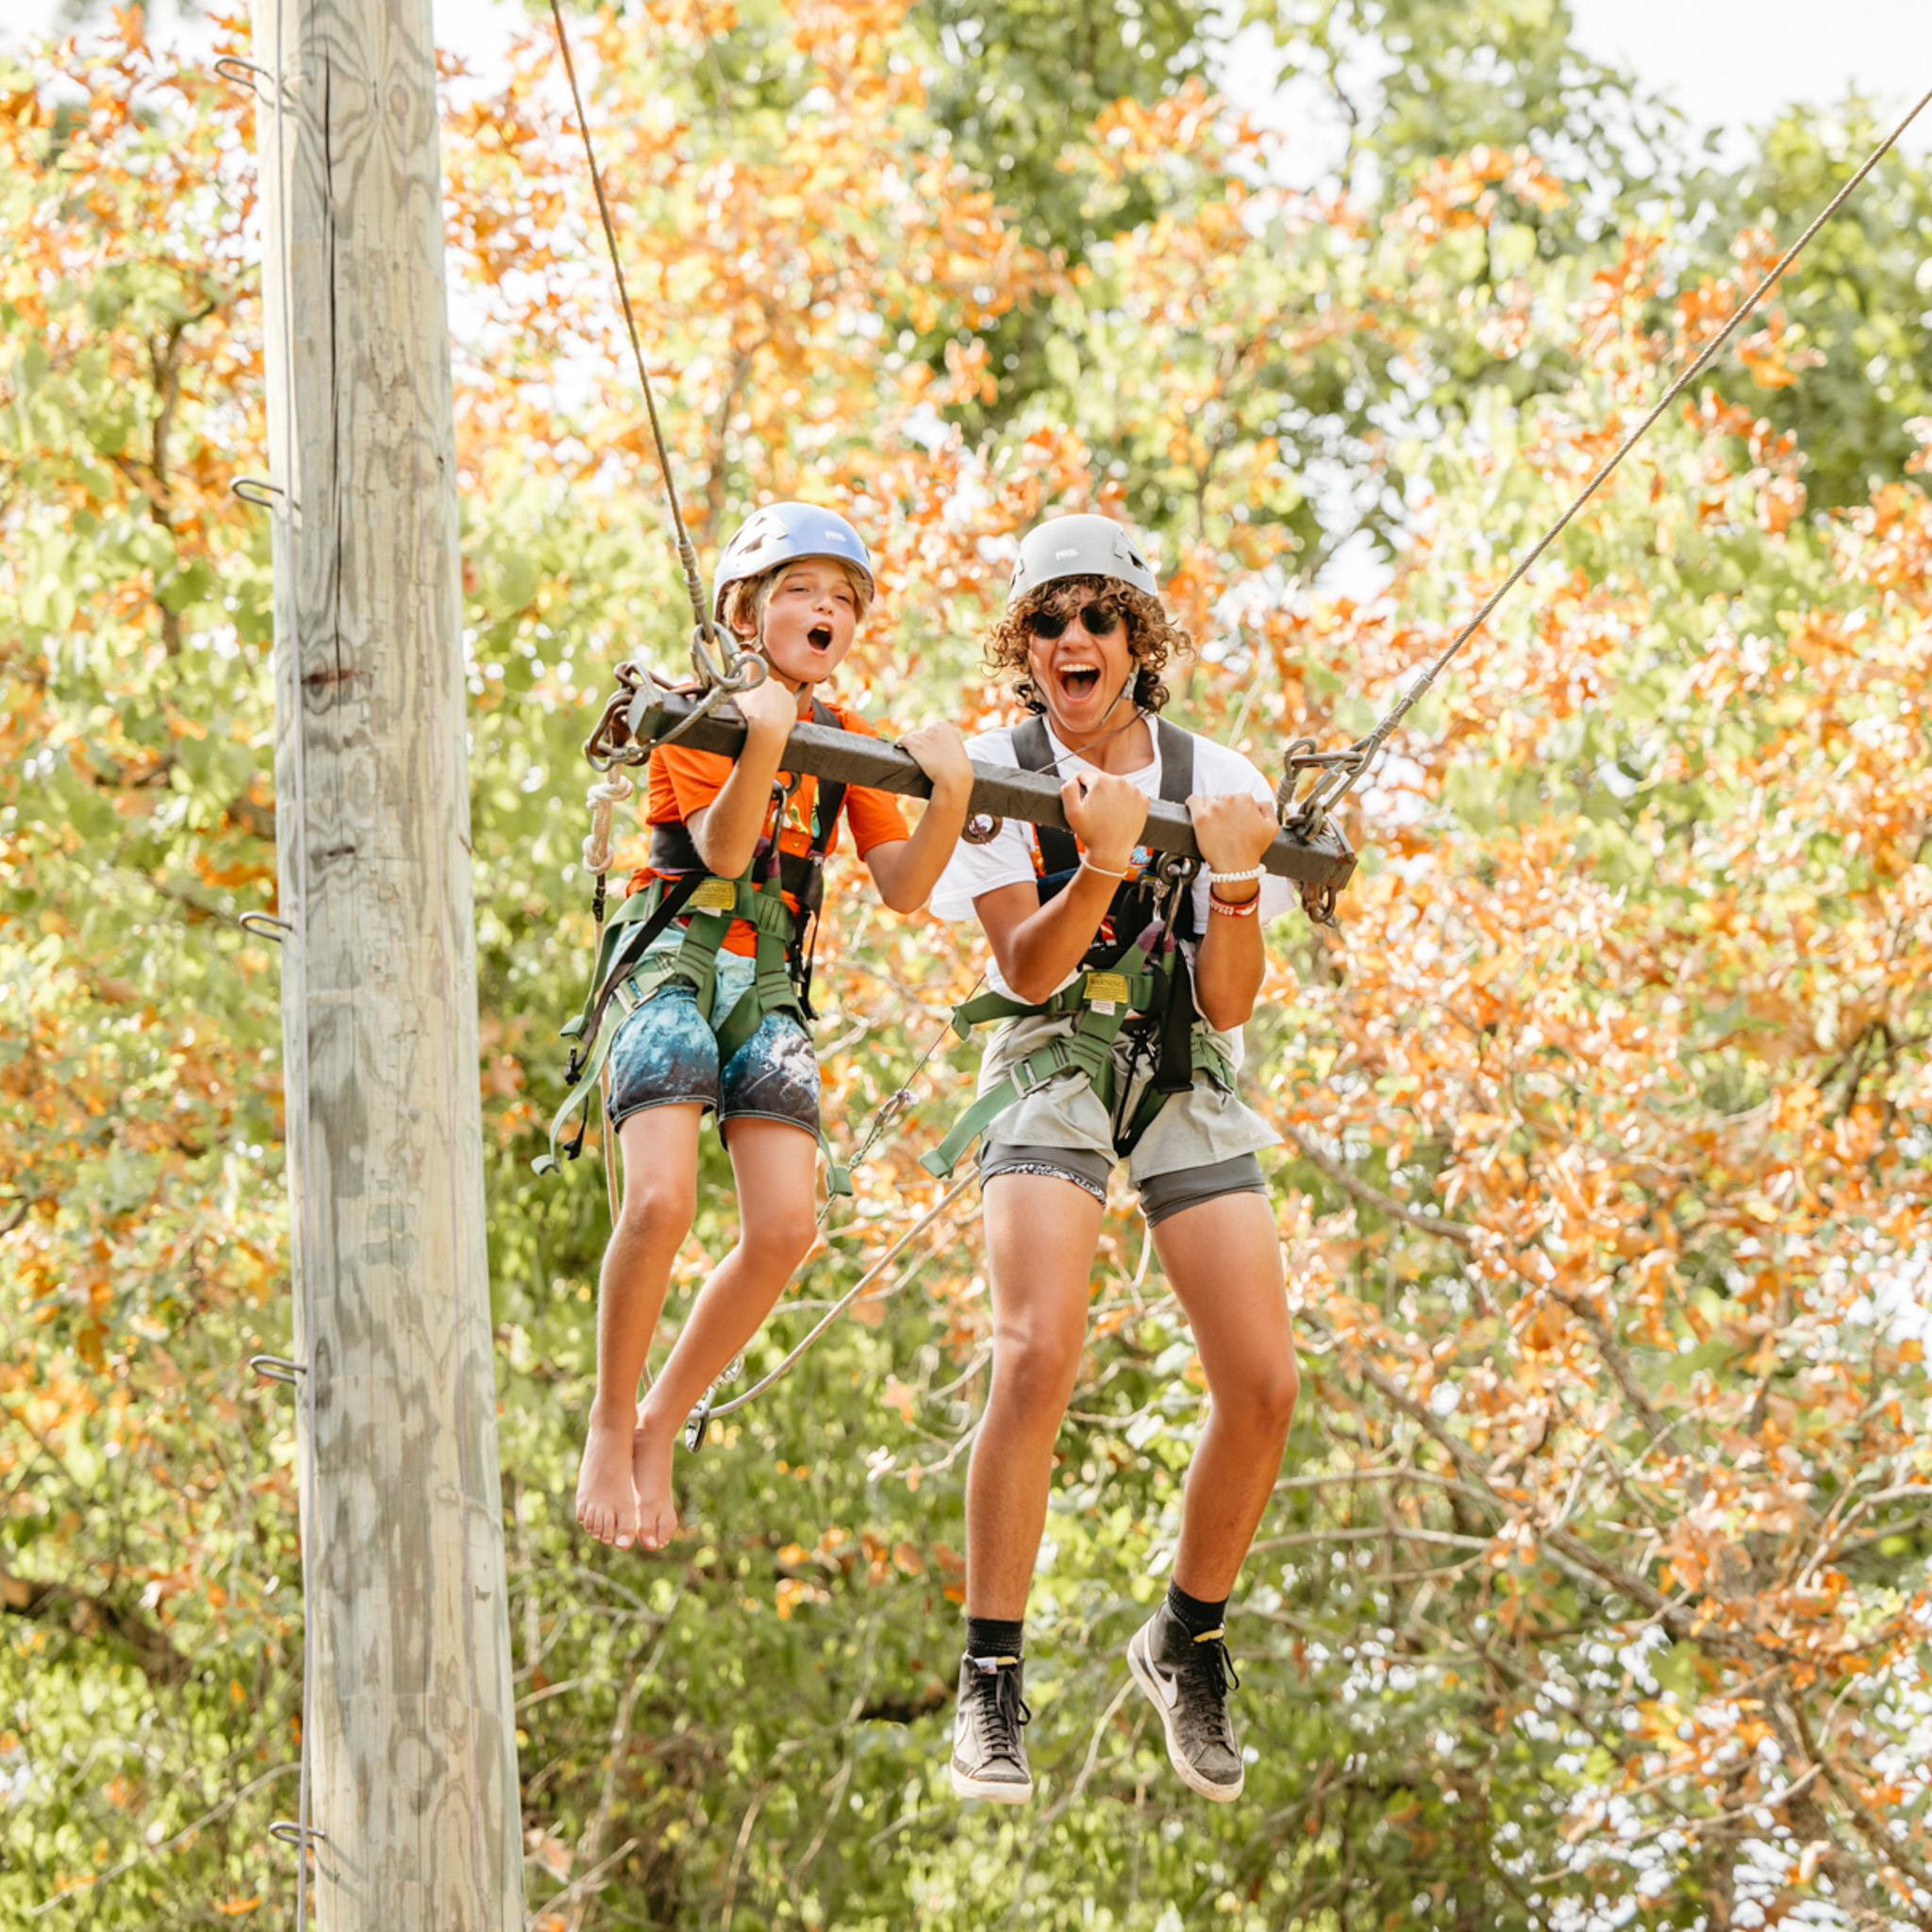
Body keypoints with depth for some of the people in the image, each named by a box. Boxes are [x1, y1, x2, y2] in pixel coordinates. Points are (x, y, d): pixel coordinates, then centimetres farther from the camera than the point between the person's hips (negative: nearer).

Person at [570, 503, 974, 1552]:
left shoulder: (848, 739, 12)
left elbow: (903, 887, 1)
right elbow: (722, 848, -18)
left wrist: (947, 798, -18)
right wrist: (761, 744, -35)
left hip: (771, 985, 5)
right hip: (675, 962, -5)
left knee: (784, 1226, -12)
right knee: (661, 1200, -24)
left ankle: (661, 1427, 4)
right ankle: (609, 1422, -5)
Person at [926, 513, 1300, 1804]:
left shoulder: (1218, 781, 1)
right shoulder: (999, 772, -3)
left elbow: (1228, 1004, -4)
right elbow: (1030, 969, -12)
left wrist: (1234, 881, -22)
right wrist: (1097, 867, -29)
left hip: (1188, 1084, 2)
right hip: (1052, 1077, -2)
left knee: (1264, 1384, -10)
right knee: (1039, 1356, -24)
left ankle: (1191, 1640, 15)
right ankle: (992, 1685, -15)